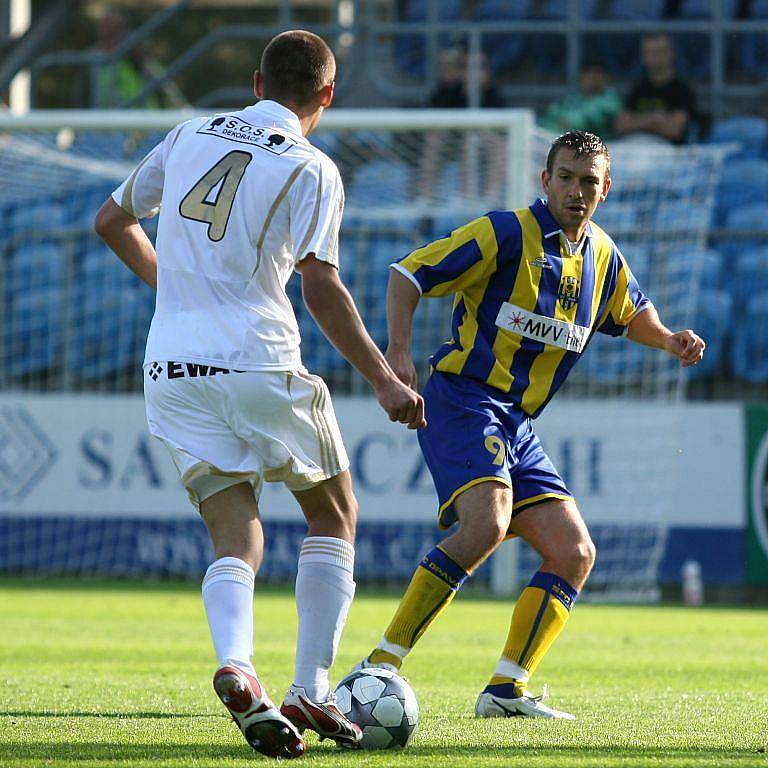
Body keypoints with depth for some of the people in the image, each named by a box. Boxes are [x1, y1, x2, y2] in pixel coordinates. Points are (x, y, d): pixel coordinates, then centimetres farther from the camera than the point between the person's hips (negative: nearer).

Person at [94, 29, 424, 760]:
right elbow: (321, 290, -11)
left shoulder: (189, 137, 13)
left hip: (170, 370, 4)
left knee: (236, 540, 5)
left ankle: (235, 666, -26)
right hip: (257, 362, -4)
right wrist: (384, 380, -4)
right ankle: (310, 692, 4)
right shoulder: (310, 170, -3)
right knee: (333, 515, 15)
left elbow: (111, 221, 23)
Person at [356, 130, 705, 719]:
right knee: (487, 523, -29)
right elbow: (409, 274, -9)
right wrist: (400, 350, -24)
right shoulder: (507, 234, -9)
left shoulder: (603, 257, 13)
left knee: (574, 553, 1)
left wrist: (671, 340, 12)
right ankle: (381, 665, -28)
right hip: (462, 400, -8)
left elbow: (632, 315, 34)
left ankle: (507, 689, 8)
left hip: (517, 425, 8)